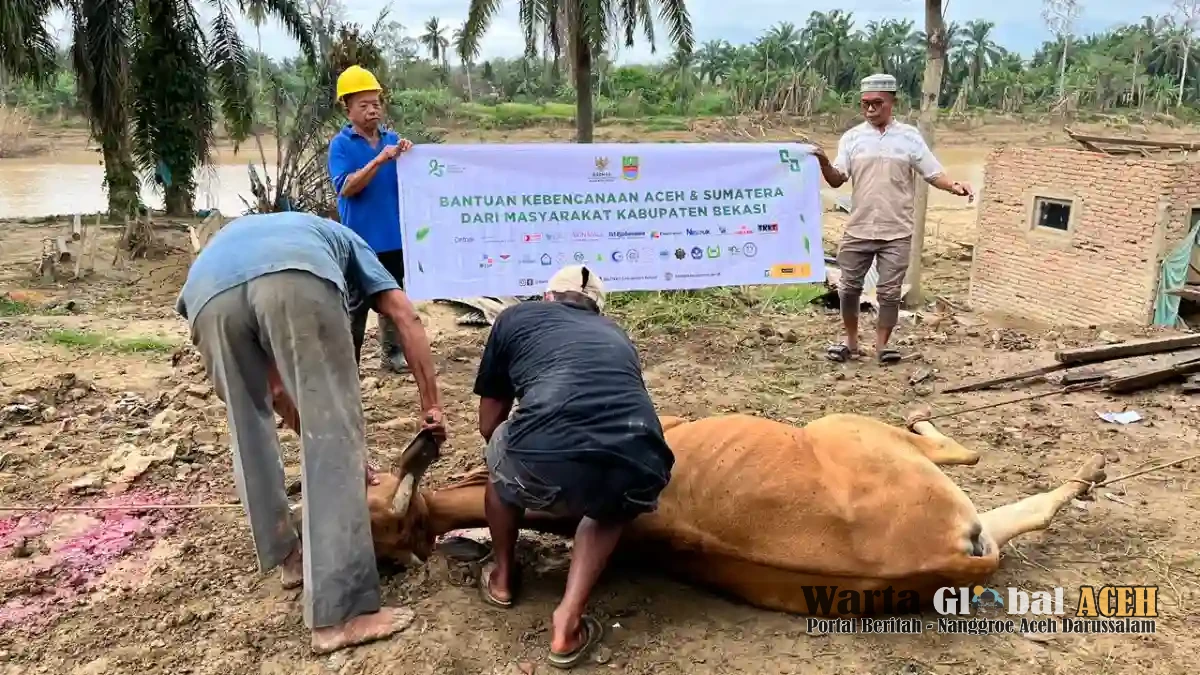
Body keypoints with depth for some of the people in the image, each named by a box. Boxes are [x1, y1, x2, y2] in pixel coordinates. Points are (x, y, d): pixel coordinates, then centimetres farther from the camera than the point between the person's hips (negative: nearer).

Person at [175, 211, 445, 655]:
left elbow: (277, 387, 46)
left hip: (209, 290, 4)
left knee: (250, 434, 26)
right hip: (297, 278, -4)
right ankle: (340, 614, 2)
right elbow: (407, 319, 24)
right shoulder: (342, 240, 42)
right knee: (333, 440, 1)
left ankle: (287, 555, 39)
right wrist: (431, 406, 27)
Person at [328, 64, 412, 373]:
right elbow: (346, 187, -17)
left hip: (394, 236, 5)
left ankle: (392, 353, 27)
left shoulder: (392, 139, 5)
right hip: (360, 239, -4)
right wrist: (378, 161, -25)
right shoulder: (340, 144, -6)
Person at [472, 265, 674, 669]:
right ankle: (568, 624, 25)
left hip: (545, 468, -2)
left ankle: (502, 578, 50)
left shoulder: (517, 316, 26)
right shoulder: (616, 336, 35)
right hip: (640, 474, 3)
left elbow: (489, 425, 34)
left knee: (501, 454, 33)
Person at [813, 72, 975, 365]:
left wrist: (954, 186, -19)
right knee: (849, 287, 7)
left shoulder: (909, 136, 0)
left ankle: (882, 345, 18)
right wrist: (824, 164, -24)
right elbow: (837, 180, -4)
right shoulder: (852, 137, 2)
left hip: (896, 232, -1)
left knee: (889, 292, 4)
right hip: (858, 230, 1)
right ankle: (851, 341, 24)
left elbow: (933, 174, 1)